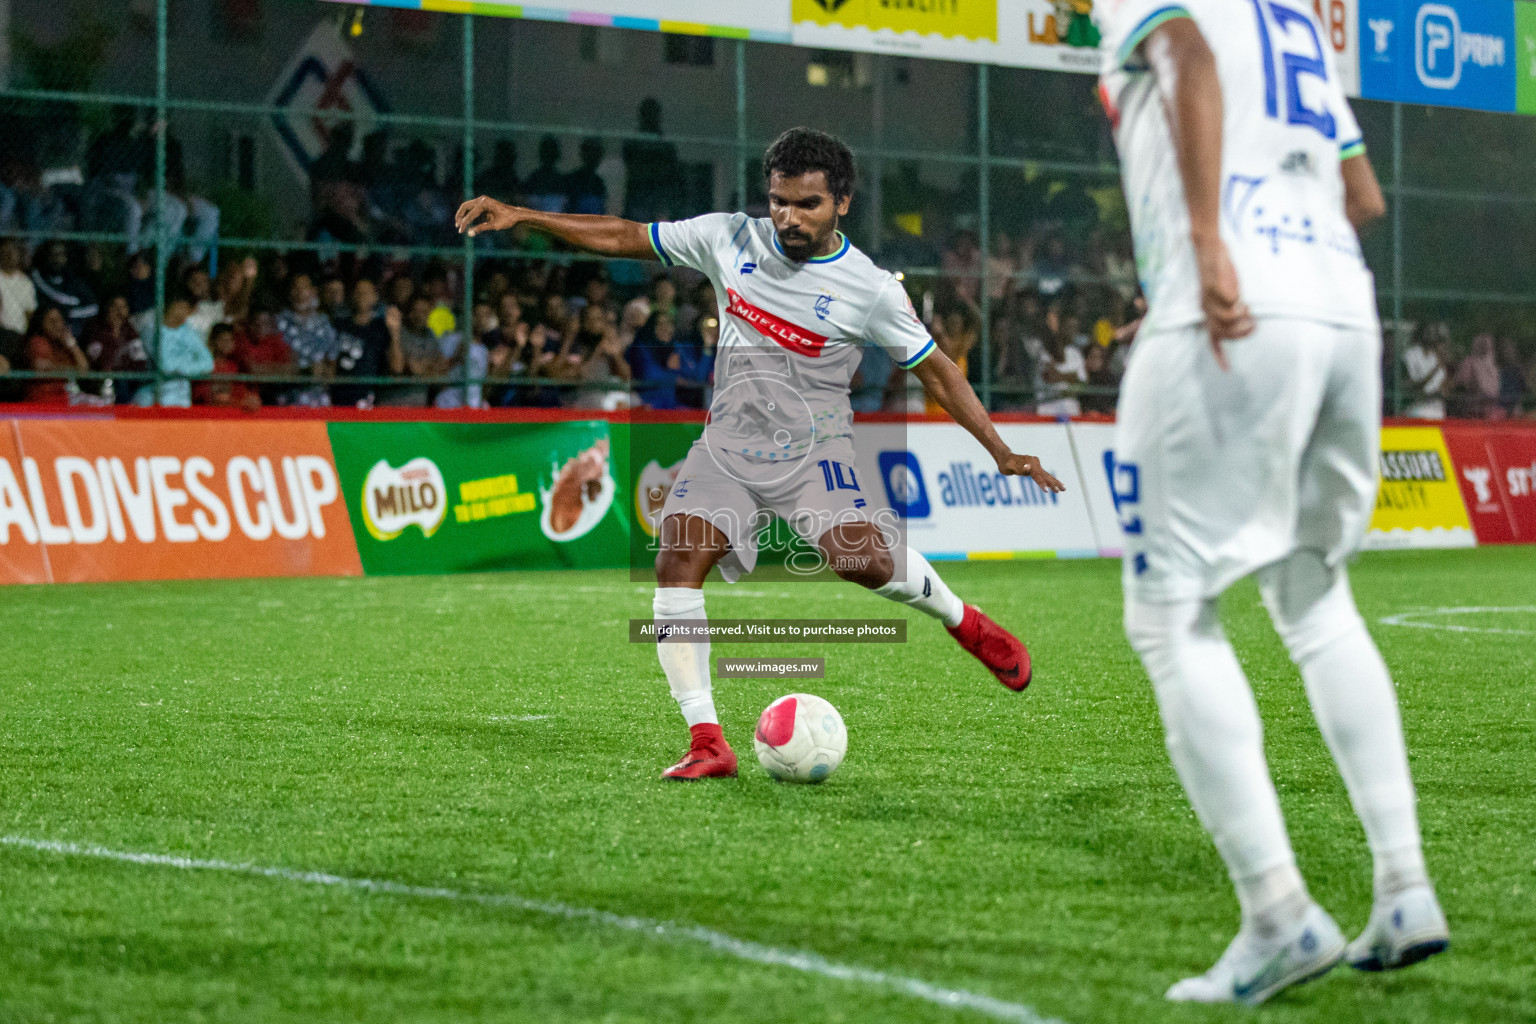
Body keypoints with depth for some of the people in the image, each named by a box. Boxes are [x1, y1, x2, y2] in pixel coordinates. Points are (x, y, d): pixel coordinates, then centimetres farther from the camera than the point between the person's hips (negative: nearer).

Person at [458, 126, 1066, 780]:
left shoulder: (871, 289, -8)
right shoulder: (730, 240, -1)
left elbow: (935, 371, 1)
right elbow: (624, 238, 5)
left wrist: (1000, 452, -3)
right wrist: (519, 216, -1)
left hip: (813, 449, -3)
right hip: (728, 448, 3)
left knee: (859, 559, -27)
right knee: (678, 561, -20)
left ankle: (961, 620, 7)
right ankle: (707, 744, -18)